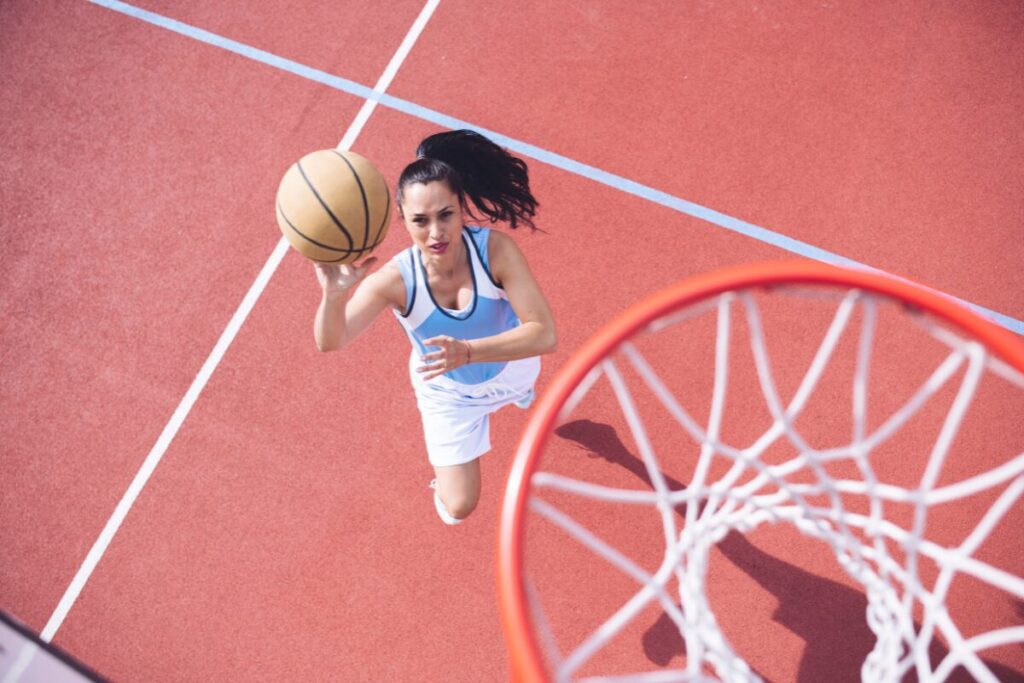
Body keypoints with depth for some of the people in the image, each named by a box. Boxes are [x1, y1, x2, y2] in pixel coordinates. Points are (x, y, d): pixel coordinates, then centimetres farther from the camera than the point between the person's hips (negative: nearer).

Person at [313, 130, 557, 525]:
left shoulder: (496, 249, -38)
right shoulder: (395, 280, -38)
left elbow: (544, 335, -42)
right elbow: (330, 342, -43)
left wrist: (468, 351, -56)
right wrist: (334, 295, -65)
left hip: (511, 364, 2)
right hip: (447, 392, -1)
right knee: (457, 508, 4)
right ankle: (442, 481, 42)